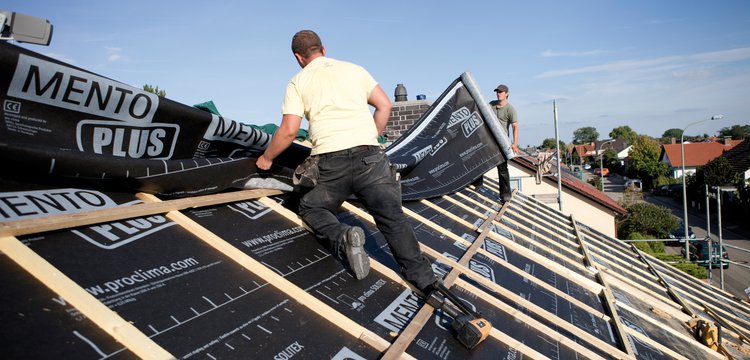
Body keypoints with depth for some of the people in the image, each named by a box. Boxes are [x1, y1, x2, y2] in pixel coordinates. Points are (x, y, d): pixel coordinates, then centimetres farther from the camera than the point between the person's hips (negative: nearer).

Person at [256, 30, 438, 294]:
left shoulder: (298, 82, 13)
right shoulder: (354, 69, 20)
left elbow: (289, 131, 3)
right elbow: (385, 105, 16)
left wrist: (266, 158, 18)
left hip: (331, 162, -1)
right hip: (370, 156, 2)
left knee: (310, 208, 21)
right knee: (393, 218, 2)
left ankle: (343, 239, -8)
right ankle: (426, 283, -9)